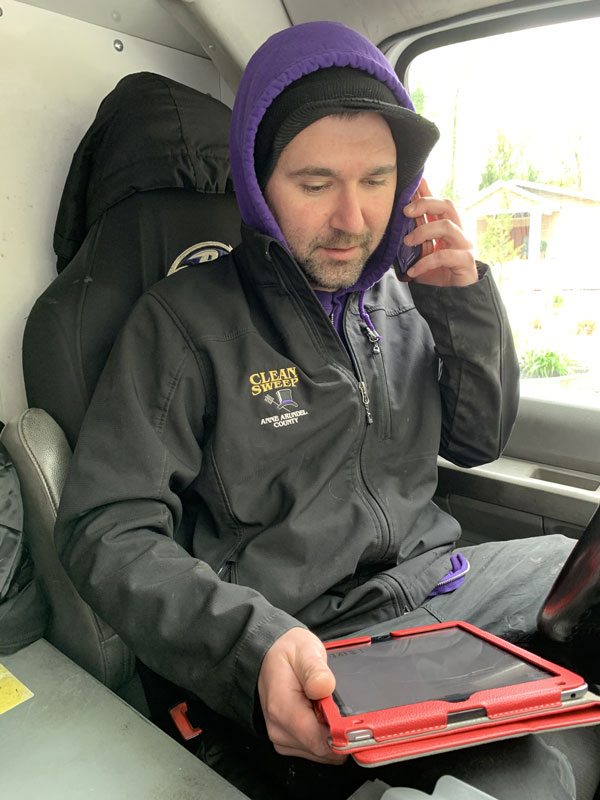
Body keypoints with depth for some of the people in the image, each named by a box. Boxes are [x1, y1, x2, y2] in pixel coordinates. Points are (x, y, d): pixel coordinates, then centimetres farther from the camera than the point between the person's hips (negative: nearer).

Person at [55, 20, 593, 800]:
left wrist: (464, 300, -3)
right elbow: (106, 531, -13)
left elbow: (480, 441, 13)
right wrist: (254, 643, -30)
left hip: (432, 580, 7)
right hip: (308, 642, -6)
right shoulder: (184, 319, -10)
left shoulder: (400, 300, 8)